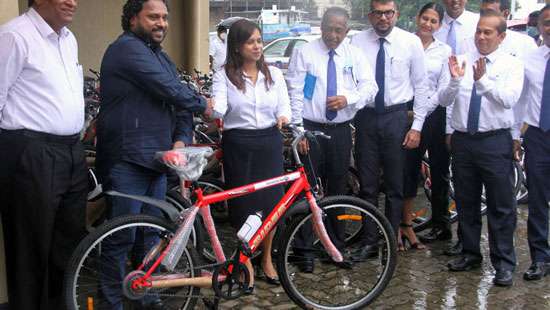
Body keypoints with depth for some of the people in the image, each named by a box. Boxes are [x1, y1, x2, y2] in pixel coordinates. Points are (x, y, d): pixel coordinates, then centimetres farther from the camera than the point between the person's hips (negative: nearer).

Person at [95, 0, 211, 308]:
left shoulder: (163, 59, 19)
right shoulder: (126, 48, -10)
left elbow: (180, 106, 16)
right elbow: (171, 90, -18)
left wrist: (181, 139, -4)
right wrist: (202, 104, 0)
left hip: (157, 160, 8)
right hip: (126, 160, -8)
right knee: (123, 237, -3)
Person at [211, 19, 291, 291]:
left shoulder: (274, 74, 5)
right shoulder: (224, 76, -3)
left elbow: (284, 107, 3)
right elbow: (219, 110, -16)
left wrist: (283, 117, -20)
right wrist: (211, 108, -39)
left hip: (269, 143, 2)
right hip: (238, 145, -2)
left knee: (271, 202, 4)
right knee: (243, 204, 4)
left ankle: (267, 259, 26)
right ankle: (246, 263, 22)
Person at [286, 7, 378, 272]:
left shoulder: (354, 55, 7)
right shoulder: (305, 53, -1)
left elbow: (369, 87, 1)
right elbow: (295, 94, -5)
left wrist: (348, 98, -19)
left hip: (341, 131, 3)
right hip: (311, 129, -3)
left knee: (337, 188, 12)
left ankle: (336, 245, 26)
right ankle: (305, 250, 5)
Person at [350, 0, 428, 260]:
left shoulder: (411, 42, -1)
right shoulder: (357, 42, 0)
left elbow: (420, 86, 1)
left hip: (396, 117, -1)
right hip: (366, 116, 1)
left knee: (395, 185, 8)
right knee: (367, 184, 9)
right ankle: (369, 241, 23)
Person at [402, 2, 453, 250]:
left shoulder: (445, 51, 4)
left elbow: (443, 89, -1)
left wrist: (420, 118, -9)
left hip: (434, 115, 1)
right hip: (408, 113, -1)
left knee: (439, 171, 9)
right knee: (409, 170, 2)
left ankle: (440, 225, 22)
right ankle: (405, 225, 10)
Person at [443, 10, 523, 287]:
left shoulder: (511, 65, -1)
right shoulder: (461, 61, 6)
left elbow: (510, 99, -16)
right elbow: (444, 100, -1)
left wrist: (483, 80, -29)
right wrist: (455, 79, -20)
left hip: (495, 142, -3)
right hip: (462, 140, 3)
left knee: (501, 206, 2)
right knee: (465, 202, 14)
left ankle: (504, 264, 14)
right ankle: (470, 254, 30)